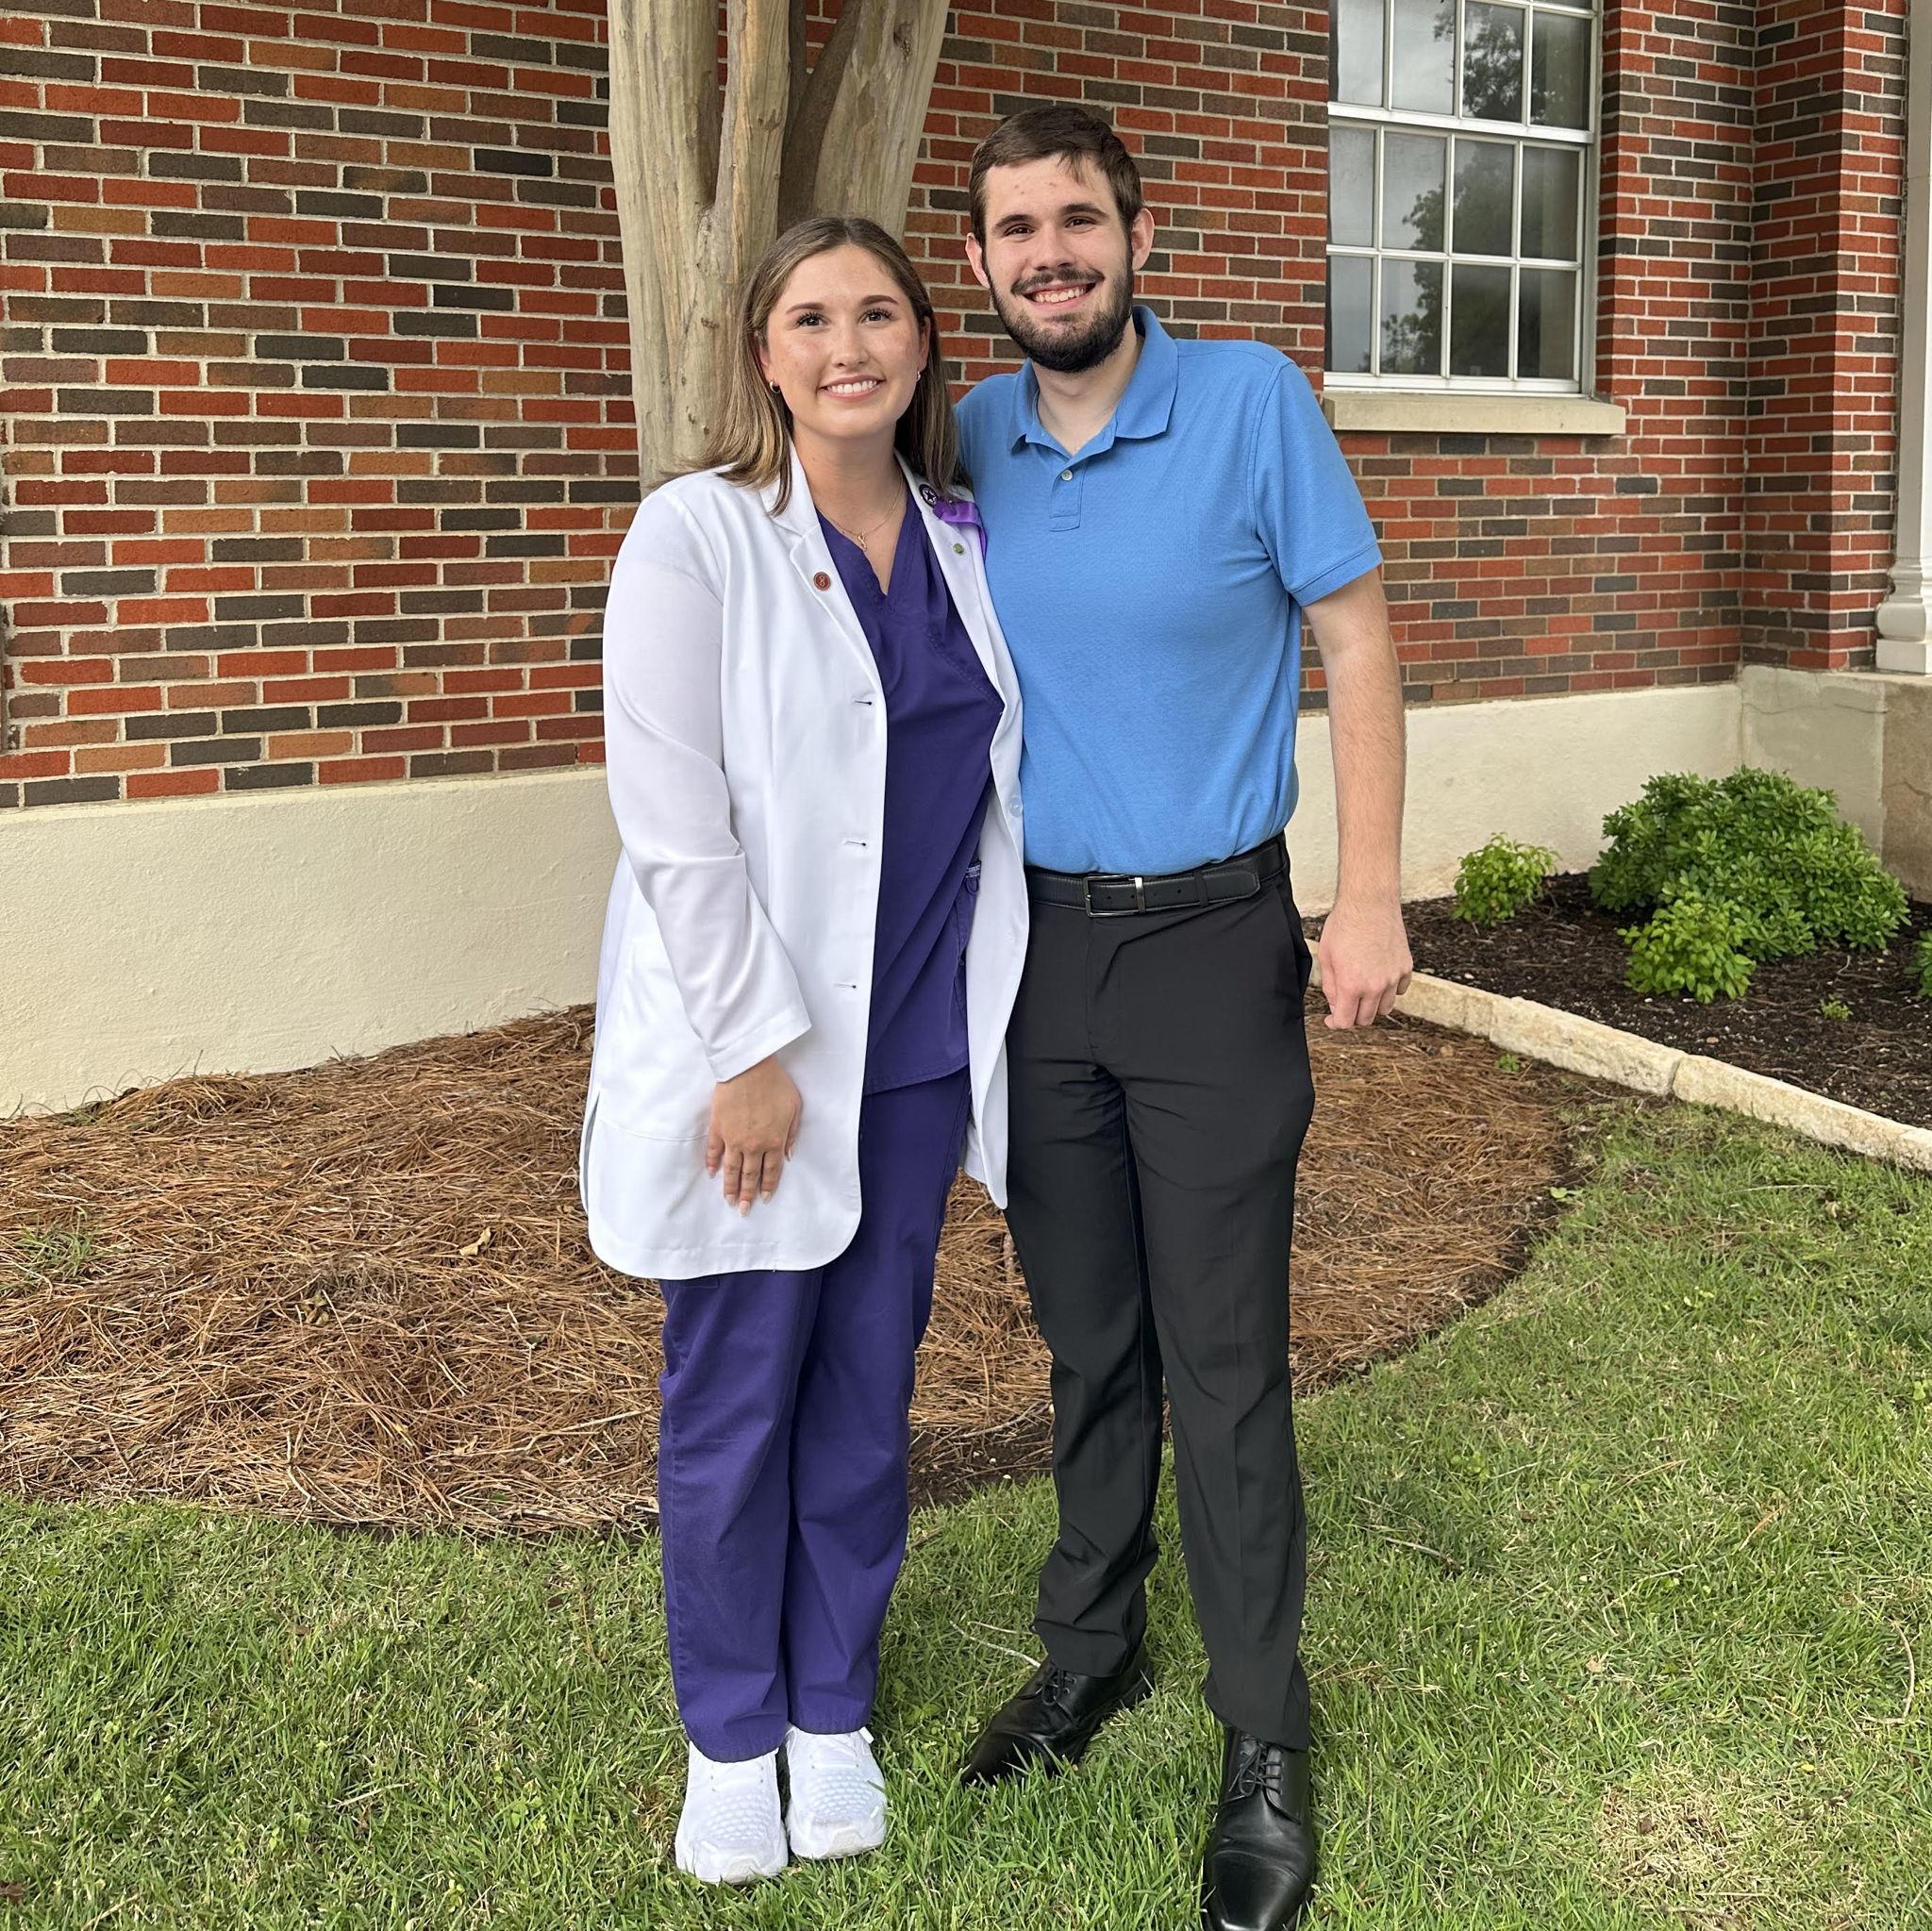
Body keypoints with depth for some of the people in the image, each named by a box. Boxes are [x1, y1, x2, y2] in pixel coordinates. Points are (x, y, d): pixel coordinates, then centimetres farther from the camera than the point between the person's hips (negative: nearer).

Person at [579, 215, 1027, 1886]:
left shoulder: (964, 542, 6)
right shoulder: (698, 538, -10)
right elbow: (672, 822, -15)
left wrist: (996, 1014, 10)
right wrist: (757, 1050, -16)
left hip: (916, 1045, 5)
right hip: (747, 1049, -4)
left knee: (869, 1391, 14)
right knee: (737, 1402, 8)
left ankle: (834, 1710, 33)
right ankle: (730, 1733, 29)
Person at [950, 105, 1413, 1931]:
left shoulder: (1252, 398, -7)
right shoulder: (969, 437, 3)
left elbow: (1354, 638, -4)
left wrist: (1372, 891, -11)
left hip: (1210, 943, -3)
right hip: (1035, 942, 4)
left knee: (1222, 1357, -1)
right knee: (1087, 1340, 15)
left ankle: (1265, 1748, 14)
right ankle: (1090, 1648, 33)